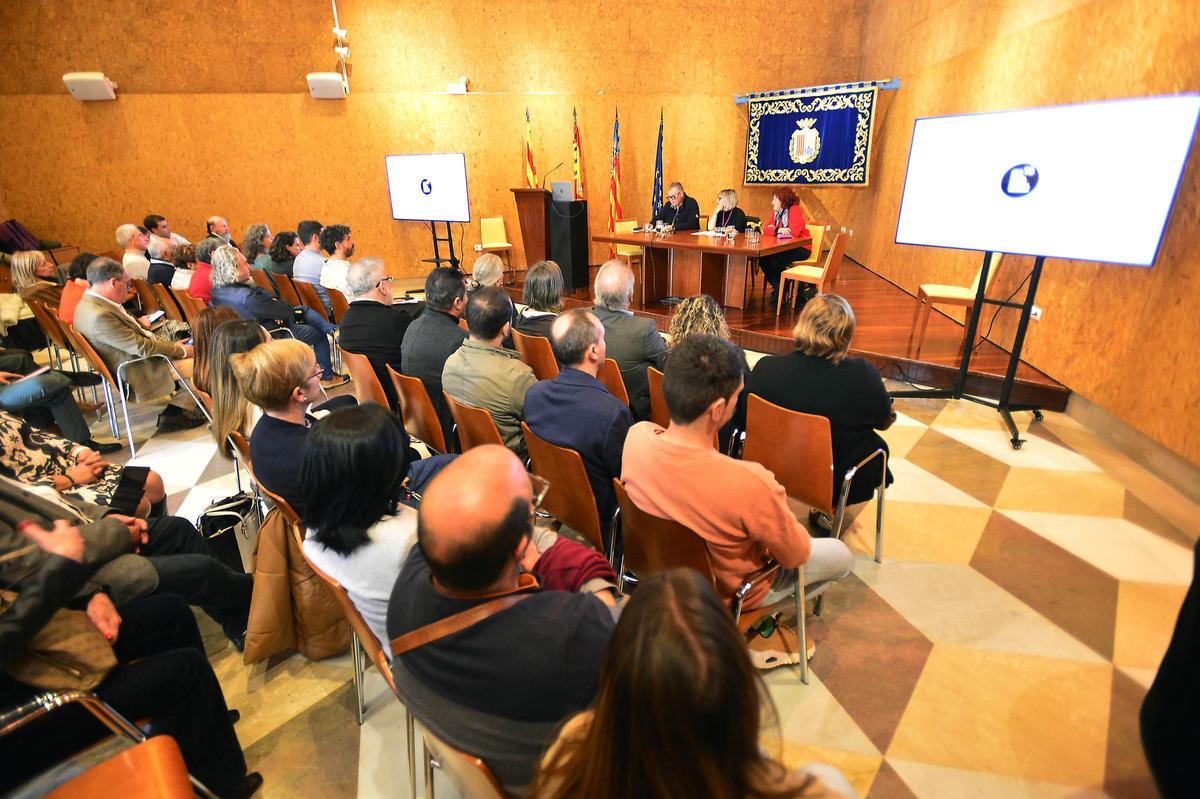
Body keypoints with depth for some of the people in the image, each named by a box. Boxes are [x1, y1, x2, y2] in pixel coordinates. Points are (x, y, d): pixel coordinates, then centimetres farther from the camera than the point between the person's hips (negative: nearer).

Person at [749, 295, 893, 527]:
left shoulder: (765, 367, -21)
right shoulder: (863, 375, -25)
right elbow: (885, 421, -4)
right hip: (835, 482, -3)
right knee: (878, 447, 25)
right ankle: (827, 512, 31)